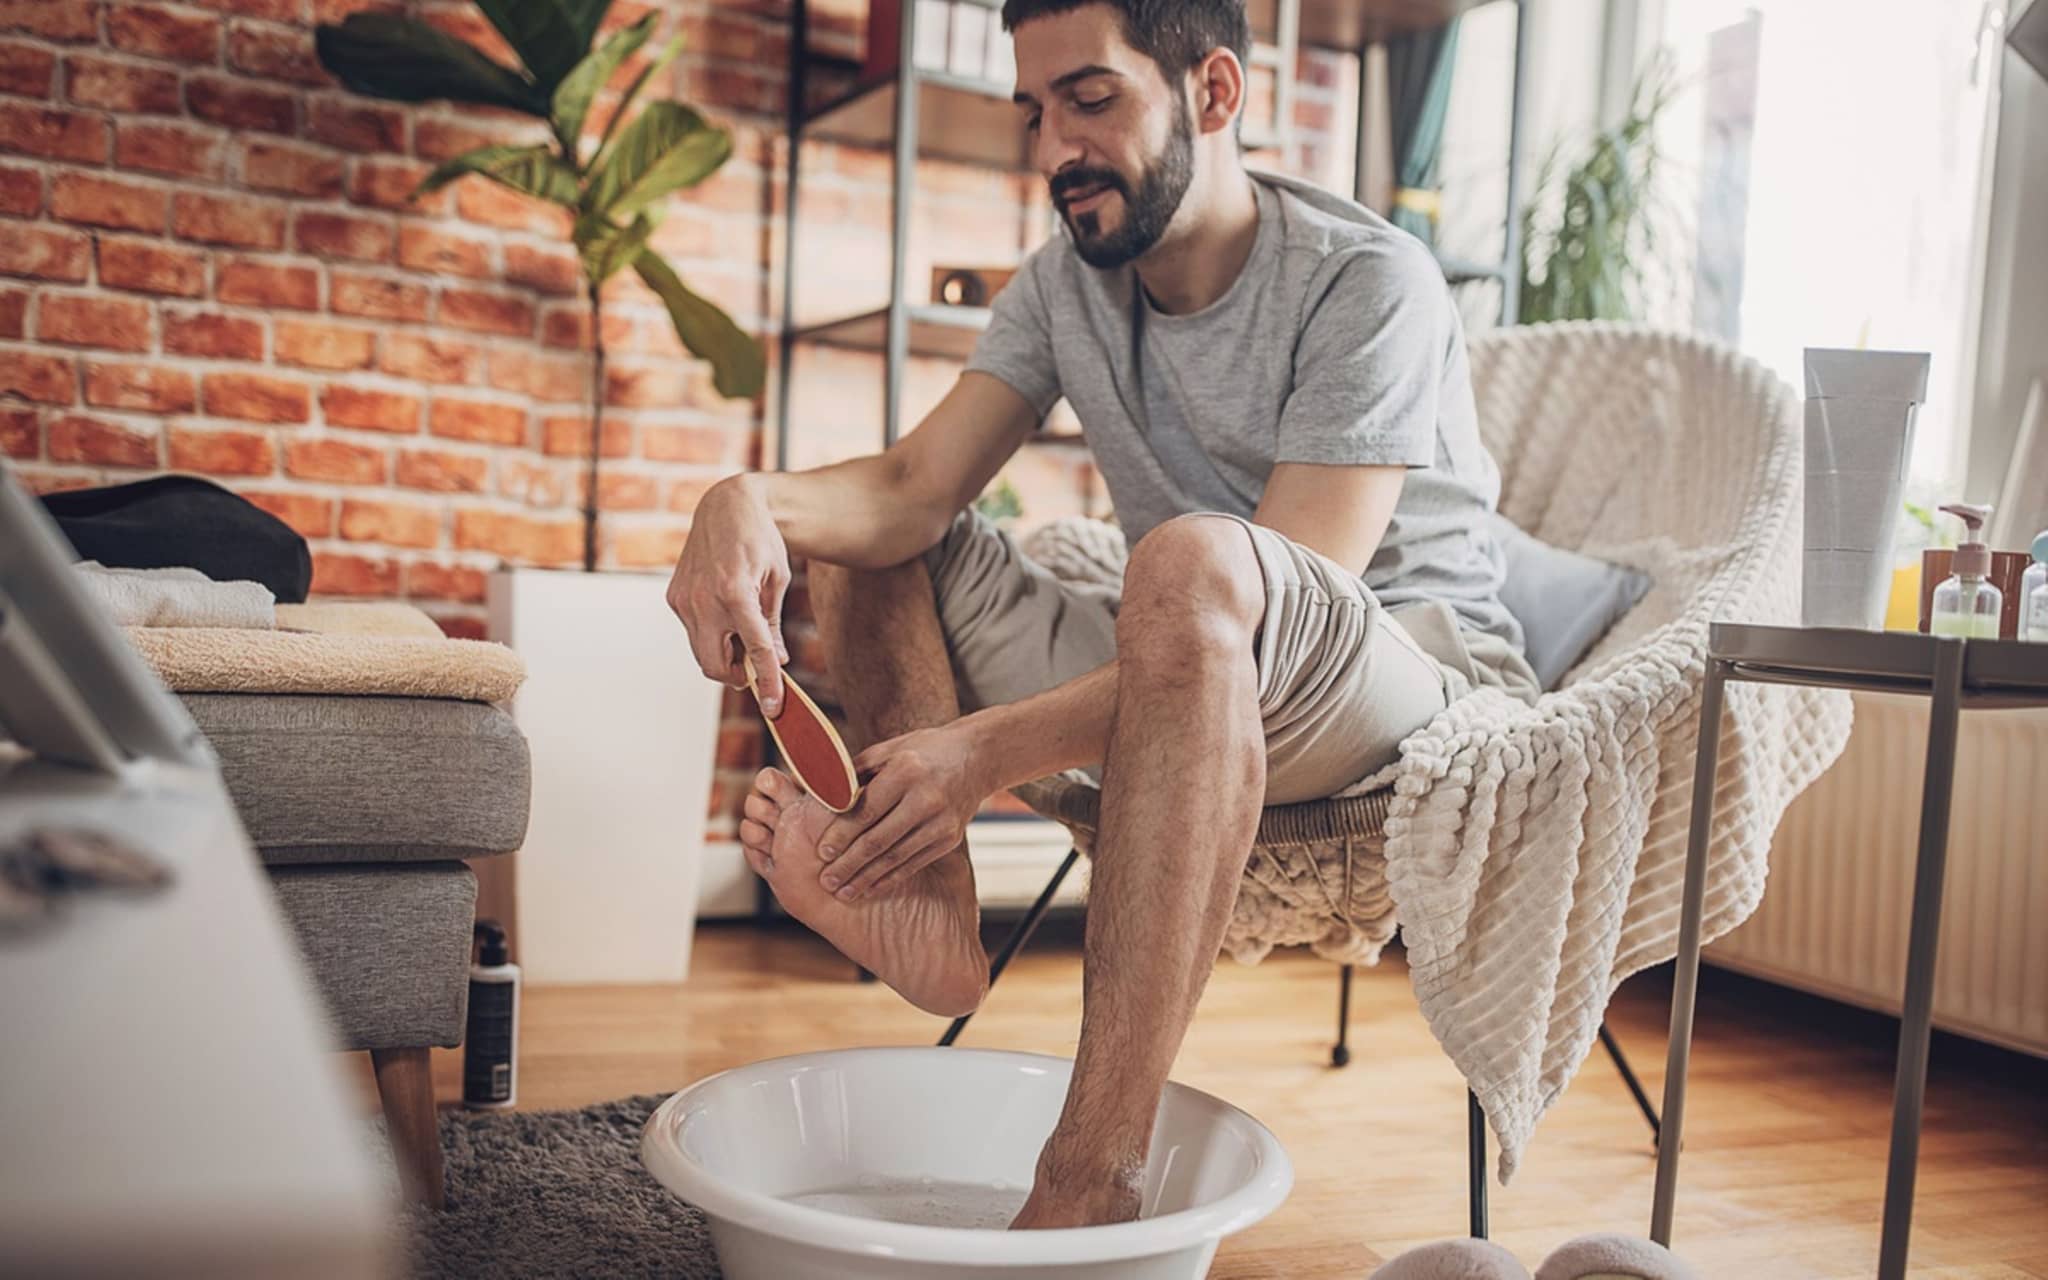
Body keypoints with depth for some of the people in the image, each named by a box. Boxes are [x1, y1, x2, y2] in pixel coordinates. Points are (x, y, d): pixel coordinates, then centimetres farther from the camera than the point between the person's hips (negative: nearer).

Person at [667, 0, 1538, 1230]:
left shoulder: (1367, 283, -17)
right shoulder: (1063, 284, 4)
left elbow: (1281, 597, -27)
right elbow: (915, 485, -7)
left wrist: (993, 750, -35)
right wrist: (751, 500, -30)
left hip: (1424, 680, -6)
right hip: (1189, 679, 7)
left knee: (1191, 562, -40)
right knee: (854, 534, 0)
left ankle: (1087, 1190, -42)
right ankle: (934, 906, -24)